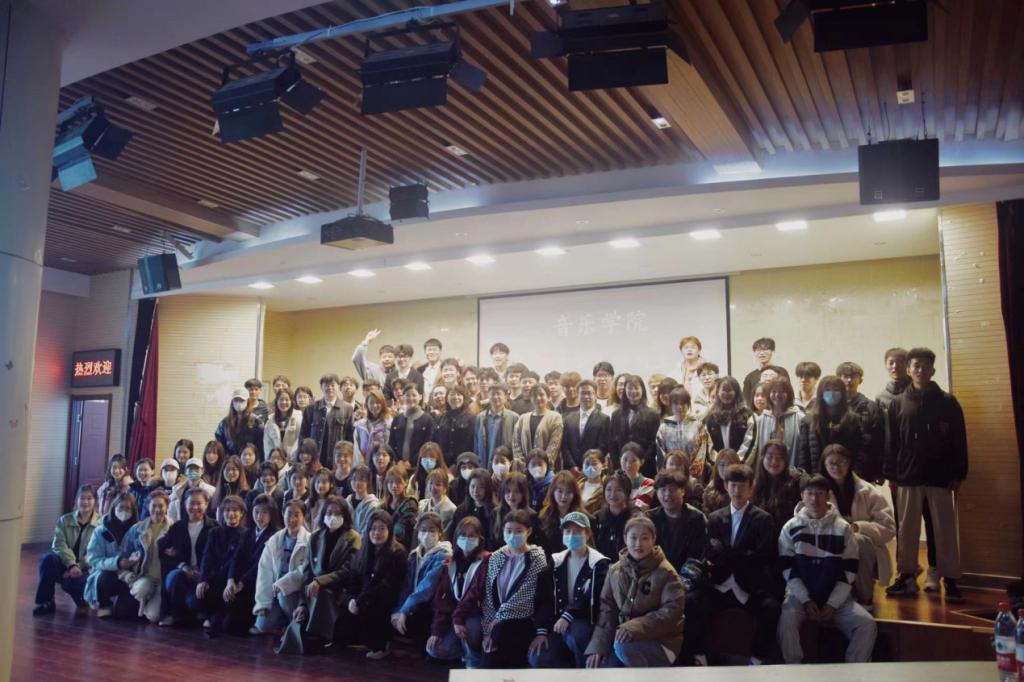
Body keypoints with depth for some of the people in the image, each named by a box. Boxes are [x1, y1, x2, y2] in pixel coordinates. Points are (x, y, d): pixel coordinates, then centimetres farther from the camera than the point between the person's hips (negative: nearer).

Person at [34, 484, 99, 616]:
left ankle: (82, 597, 4)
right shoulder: (64, 520, 9)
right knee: (48, 558, -29)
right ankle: (45, 602, -13)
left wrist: (78, 568, -23)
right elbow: (59, 545, -6)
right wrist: (71, 565, -23)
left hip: (85, 569, -3)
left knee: (71, 582, -35)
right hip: (66, 564, 3)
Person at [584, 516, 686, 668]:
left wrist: (636, 627, -28)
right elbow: (607, 610, 3)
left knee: (622, 646, -32)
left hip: (660, 642, -4)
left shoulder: (665, 572, -9)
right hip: (627, 636, 4)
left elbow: (672, 611, -17)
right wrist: (598, 646, -11)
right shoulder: (615, 571, 5)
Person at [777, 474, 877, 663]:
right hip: (800, 595, -1)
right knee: (786, 621, -30)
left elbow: (849, 571, -2)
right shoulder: (791, 527, -1)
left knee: (867, 624, -21)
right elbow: (787, 569, -3)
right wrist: (806, 600, -13)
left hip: (836, 597, 1)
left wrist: (832, 604, -10)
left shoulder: (843, 528, 1)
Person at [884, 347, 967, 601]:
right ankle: (907, 576, 16)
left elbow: (959, 441, 1)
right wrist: (890, 473, 0)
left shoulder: (947, 402, 2)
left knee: (945, 530, 2)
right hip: (908, 477, 2)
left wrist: (958, 474, -5)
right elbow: (892, 442, 5)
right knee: (907, 530, 7)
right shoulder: (898, 403, 7)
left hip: (941, 477, -1)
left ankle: (950, 580, 9)